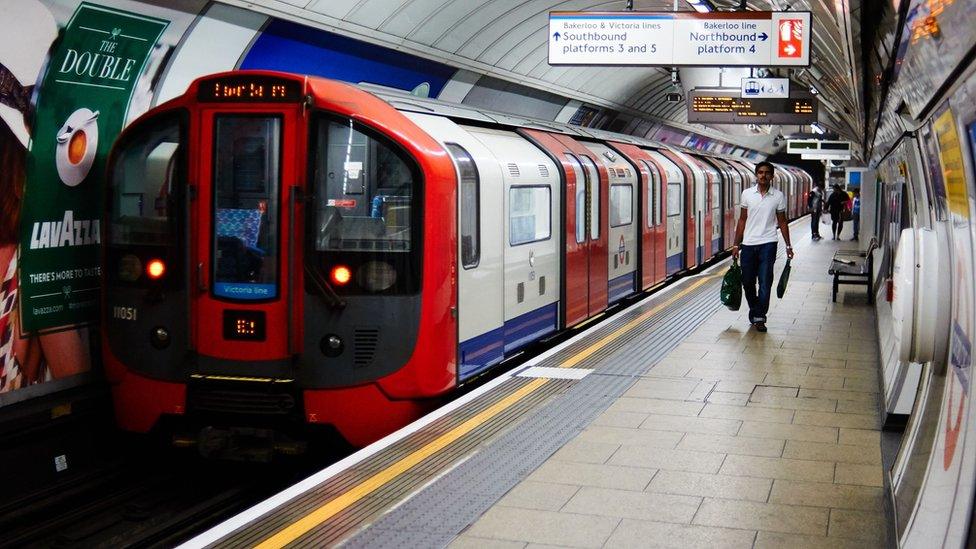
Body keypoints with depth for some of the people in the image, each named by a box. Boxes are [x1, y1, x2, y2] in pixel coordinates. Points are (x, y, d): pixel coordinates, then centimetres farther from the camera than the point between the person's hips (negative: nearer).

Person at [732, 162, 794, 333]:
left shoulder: (778, 196, 2)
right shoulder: (747, 194, 4)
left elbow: (782, 222, 8)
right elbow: (742, 220, 9)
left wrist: (788, 245, 4)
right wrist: (736, 244, 7)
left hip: (767, 244, -2)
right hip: (748, 244, 2)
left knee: (765, 283, -6)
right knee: (747, 282, 7)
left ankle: (759, 318, 1)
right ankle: (754, 311, 28)